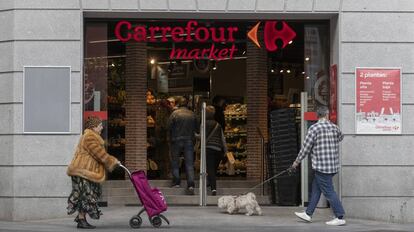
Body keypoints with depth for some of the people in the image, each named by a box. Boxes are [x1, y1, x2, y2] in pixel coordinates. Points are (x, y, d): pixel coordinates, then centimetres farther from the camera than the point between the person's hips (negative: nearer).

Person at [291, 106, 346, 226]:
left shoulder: (314, 128, -12)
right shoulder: (335, 128, 6)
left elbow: (306, 147, -8)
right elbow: (340, 137, 29)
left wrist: (297, 161, 4)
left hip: (321, 166, -7)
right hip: (333, 165, 7)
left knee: (328, 191, -3)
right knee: (316, 189, 17)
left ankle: (340, 217, -4)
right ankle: (308, 214, 23)